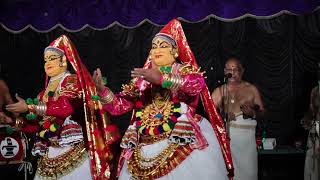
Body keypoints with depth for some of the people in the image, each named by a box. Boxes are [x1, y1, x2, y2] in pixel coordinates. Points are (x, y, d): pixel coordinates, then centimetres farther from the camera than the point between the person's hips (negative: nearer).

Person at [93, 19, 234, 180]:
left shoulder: (186, 71, 9)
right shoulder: (142, 79, 16)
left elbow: (199, 84, -15)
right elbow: (117, 106, 10)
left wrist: (161, 78, -21)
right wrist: (102, 90, -8)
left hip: (183, 143, -2)